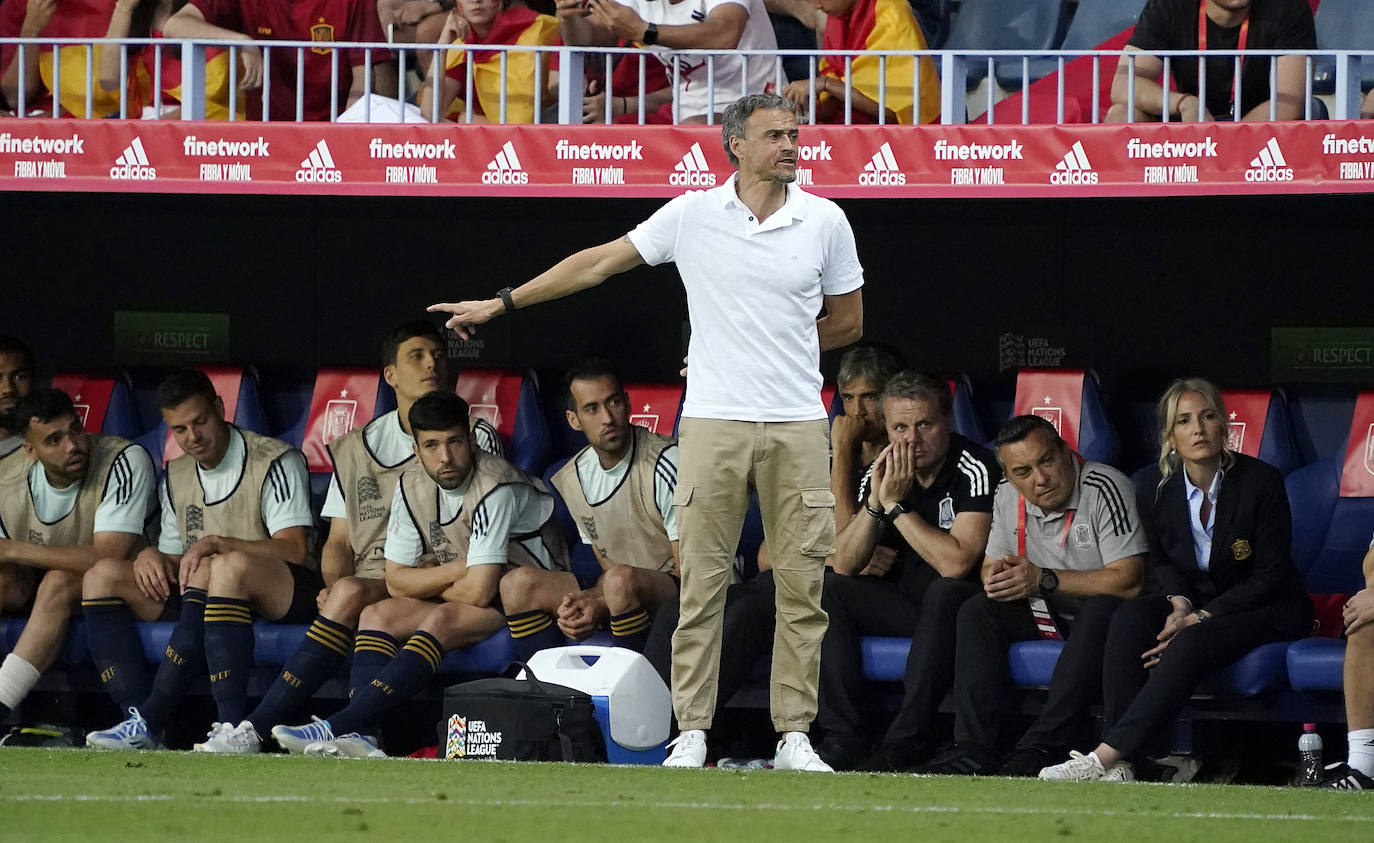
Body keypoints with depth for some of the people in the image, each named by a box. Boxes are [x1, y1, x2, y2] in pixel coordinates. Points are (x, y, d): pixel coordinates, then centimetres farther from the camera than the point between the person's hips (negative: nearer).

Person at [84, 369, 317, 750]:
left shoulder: (275, 462, -5)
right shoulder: (177, 477, 16)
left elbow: (295, 550, -16)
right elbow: (173, 561, 19)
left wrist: (216, 544, -26)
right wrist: (150, 557, -6)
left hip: (280, 595, -7)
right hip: (208, 596, 7)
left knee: (225, 568, -41)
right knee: (102, 576, -8)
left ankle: (151, 720, -43)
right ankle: (140, 717, -27)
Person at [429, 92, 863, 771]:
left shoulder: (826, 221, 4)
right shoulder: (693, 215, 2)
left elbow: (847, 322, 14)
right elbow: (598, 263, 8)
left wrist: (770, 354, 7)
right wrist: (499, 304, 8)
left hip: (797, 427, 1)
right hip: (713, 424, -1)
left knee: (801, 581, 0)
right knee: (702, 579, -2)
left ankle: (794, 734, 4)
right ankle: (692, 730, 3)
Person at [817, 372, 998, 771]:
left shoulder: (975, 469, -16)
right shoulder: (882, 472, 2)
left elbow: (956, 564, -27)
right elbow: (843, 565, -2)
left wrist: (896, 504, -22)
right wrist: (876, 502, -16)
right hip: (905, 608, 6)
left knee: (943, 594, -36)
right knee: (828, 589, -10)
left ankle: (904, 743, -35)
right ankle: (841, 736, -19)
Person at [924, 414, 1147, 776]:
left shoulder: (1105, 488, -19)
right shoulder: (1008, 497, 3)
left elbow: (1128, 582, -24)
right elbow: (991, 567, 12)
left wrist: (1044, 580, -25)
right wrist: (997, 577, -15)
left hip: (1105, 612, -6)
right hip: (1046, 614, 6)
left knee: (1101, 611, -38)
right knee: (976, 612, -15)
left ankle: (1040, 747, -42)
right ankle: (974, 749, -26)